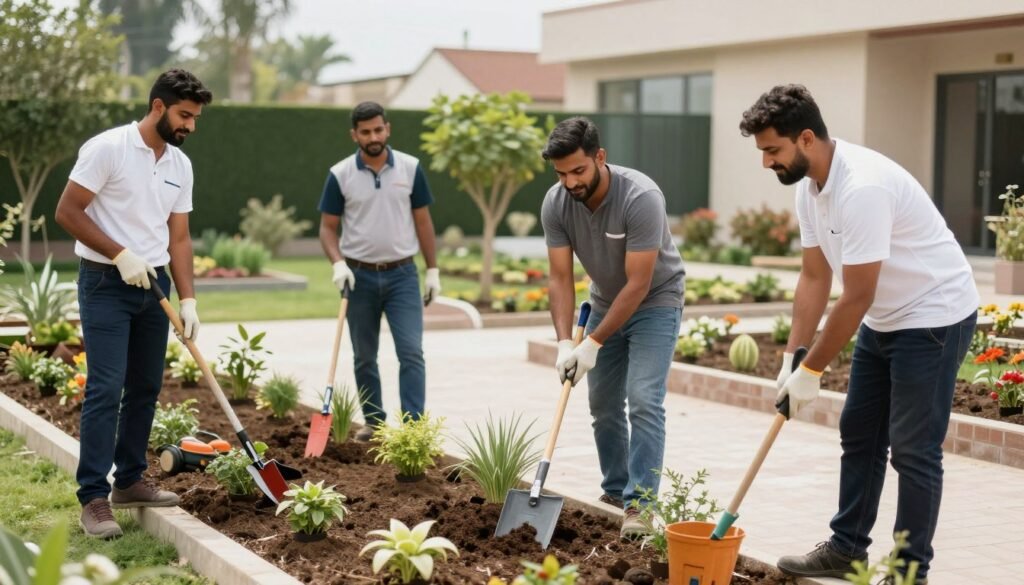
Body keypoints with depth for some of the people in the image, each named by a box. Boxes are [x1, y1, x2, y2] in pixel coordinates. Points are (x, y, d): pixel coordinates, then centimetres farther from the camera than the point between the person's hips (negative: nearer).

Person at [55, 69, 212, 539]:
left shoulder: (180, 165, 9)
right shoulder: (107, 148, -11)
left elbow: (178, 237, 11)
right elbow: (67, 211, -12)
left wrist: (187, 298, 2)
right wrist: (121, 255, -18)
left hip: (153, 285, 7)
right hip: (107, 284, -7)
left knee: (146, 387, 10)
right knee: (106, 388, -10)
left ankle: (129, 481, 22)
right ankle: (94, 497, -7)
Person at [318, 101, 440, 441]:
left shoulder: (410, 168, 1)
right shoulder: (340, 175, -3)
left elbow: (423, 221, 6)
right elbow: (327, 227, 0)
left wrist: (432, 270, 4)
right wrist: (338, 264, -17)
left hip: (402, 274, 0)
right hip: (360, 276, 0)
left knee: (411, 352, -9)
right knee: (365, 357, 9)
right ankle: (374, 421, 23)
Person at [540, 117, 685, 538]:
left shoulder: (641, 197, -32)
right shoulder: (555, 204, -16)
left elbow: (638, 284, -29)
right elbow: (561, 278, -12)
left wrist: (593, 343, -28)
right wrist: (564, 343, -24)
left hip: (654, 301, -5)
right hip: (605, 301, 6)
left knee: (644, 401, -16)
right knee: (603, 404, 9)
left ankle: (639, 503, -15)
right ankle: (615, 490, 23)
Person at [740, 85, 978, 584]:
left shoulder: (862, 187, -31)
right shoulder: (809, 186, -1)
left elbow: (855, 298, -28)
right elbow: (814, 277, 4)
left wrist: (811, 371, -20)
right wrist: (791, 357, -1)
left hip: (934, 316, -10)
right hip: (884, 318, 10)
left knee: (912, 449, -5)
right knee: (858, 432, 13)